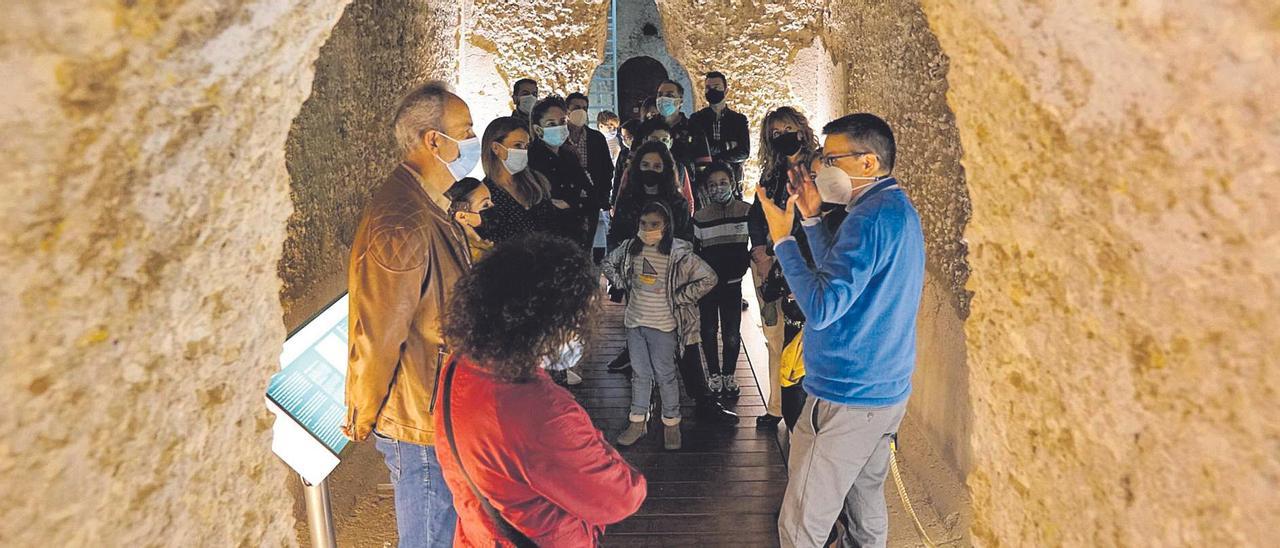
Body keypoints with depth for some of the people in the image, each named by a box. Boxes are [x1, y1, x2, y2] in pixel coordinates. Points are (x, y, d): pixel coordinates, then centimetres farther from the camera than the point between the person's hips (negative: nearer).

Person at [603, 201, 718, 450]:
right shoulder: (630, 248, -4)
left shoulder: (678, 253, -17)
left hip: (663, 326, -4)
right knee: (639, 373, 16)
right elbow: (608, 263, 15)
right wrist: (623, 285, 2)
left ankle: (671, 423, 25)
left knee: (665, 375, 8)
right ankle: (638, 421, 29)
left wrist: (679, 297, -14)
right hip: (635, 322, 4)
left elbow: (708, 278, -18)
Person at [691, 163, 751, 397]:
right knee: (709, 329, 10)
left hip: (732, 281, 0)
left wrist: (744, 263, -7)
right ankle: (714, 374, 25)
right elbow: (693, 251, 4)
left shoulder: (746, 211, -3)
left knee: (732, 332, 4)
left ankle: (729, 374, 22)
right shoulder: (700, 217, -3)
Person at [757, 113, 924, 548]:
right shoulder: (899, 208, 12)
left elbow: (821, 307, -25)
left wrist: (782, 238, -17)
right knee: (866, 503, 21)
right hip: (886, 389, 10)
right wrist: (811, 219, 10)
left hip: (847, 398, -10)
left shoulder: (871, 217, -21)